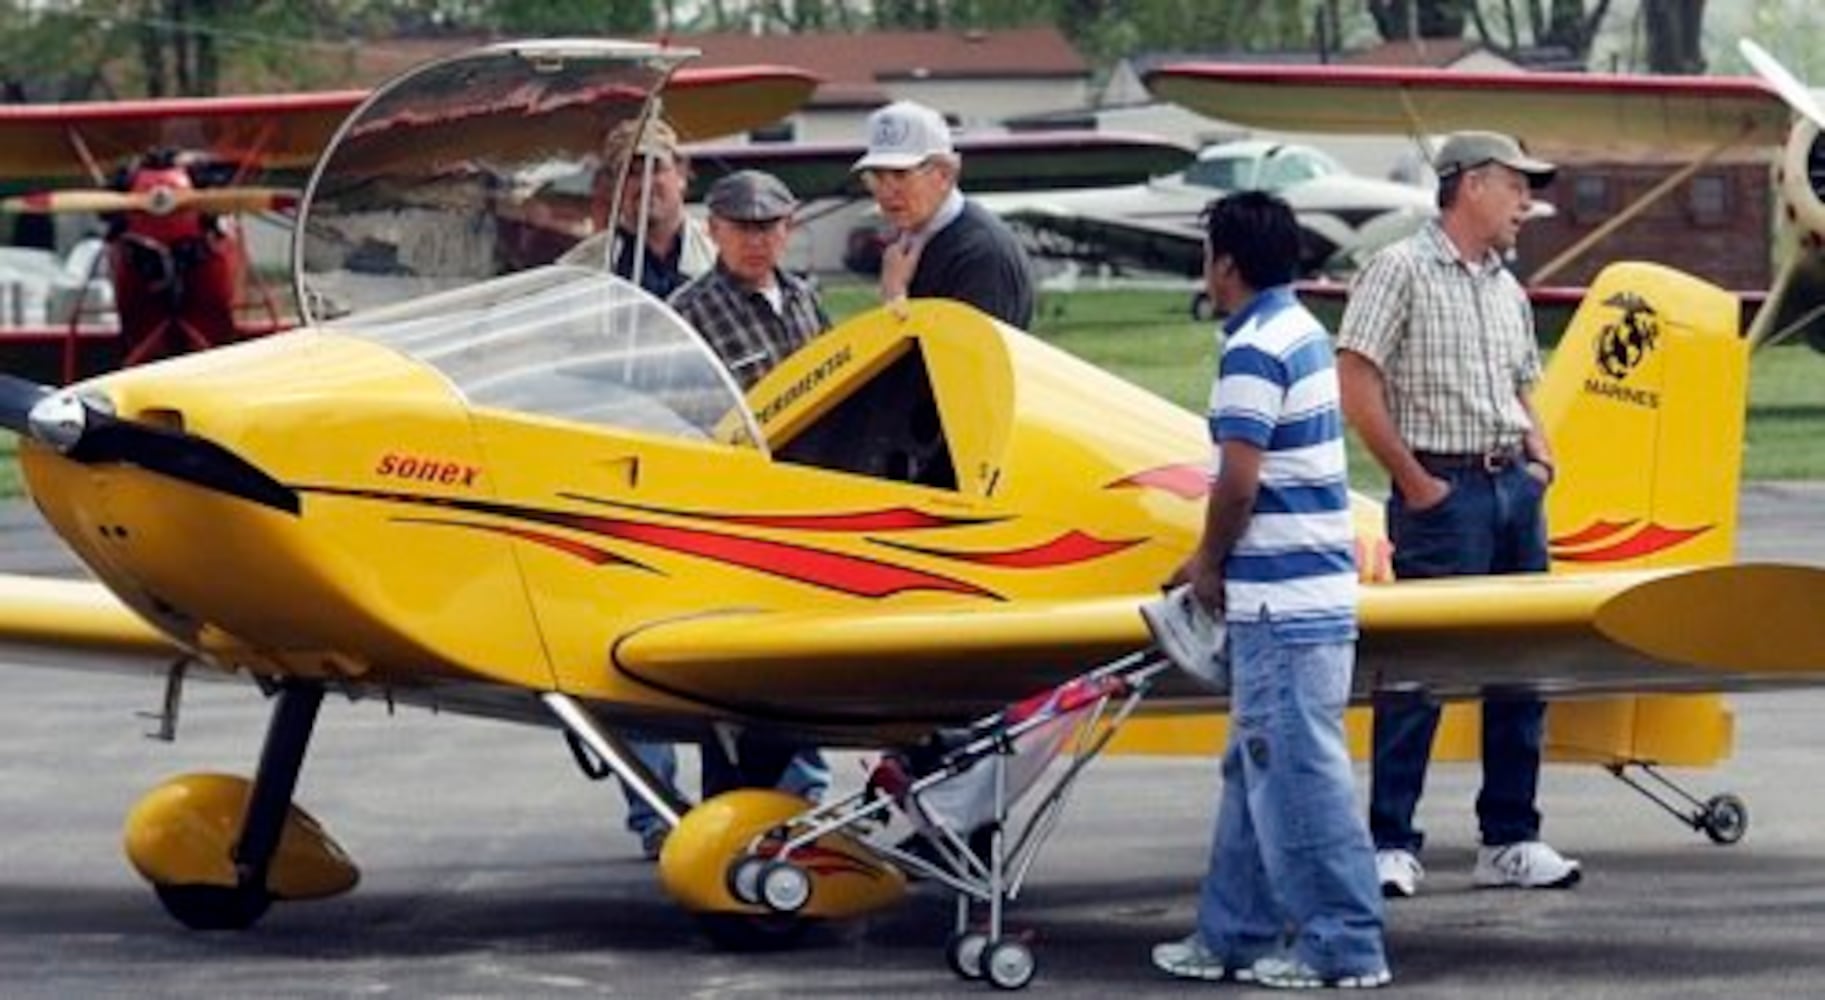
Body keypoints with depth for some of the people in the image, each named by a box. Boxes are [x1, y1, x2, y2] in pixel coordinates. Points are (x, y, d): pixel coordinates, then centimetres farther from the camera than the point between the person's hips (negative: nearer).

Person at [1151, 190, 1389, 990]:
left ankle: (1343, 945, -4)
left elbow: (1239, 480, -19)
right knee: (1258, 767, 16)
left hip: (1281, 600, -10)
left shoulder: (1252, 352, -15)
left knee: (1297, 772, -6)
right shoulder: (1302, 333, 15)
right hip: (1313, 587, 10)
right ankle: (1236, 934, 22)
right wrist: (1216, 561, 18)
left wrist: (1208, 563, -3)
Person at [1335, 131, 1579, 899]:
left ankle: (1510, 841, 15)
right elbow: (1355, 386, -13)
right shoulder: (1402, 270, -6)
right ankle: (1391, 845, -3)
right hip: (1445, 493, -8)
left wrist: (1539, 460, 7)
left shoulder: (1509, 291, 18)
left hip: (1515, 489, 8)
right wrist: (1416, 483, -13)